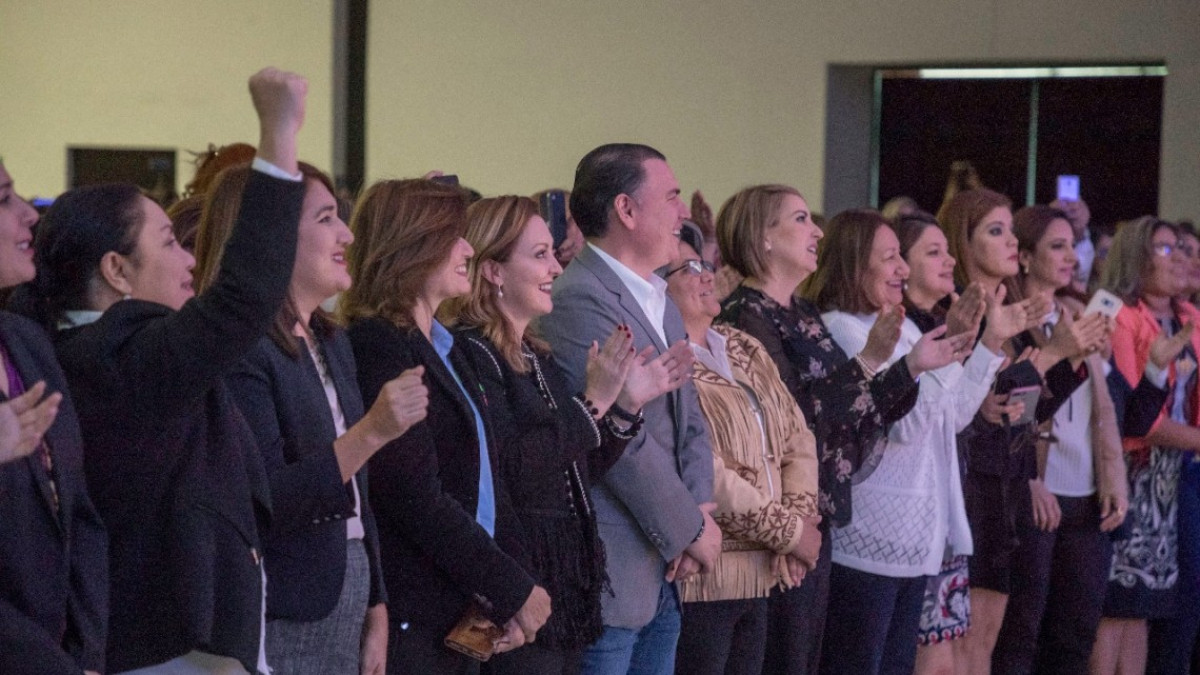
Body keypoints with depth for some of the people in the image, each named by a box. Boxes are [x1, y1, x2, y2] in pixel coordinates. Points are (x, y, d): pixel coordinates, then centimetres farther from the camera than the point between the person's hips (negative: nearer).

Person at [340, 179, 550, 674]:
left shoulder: (447, 349, 15)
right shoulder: (376, 347, -13)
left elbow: (487, 479, 12)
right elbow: (418, 499, -19)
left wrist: (509, 587, -3)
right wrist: (513, 590, -13)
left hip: (461, 617, 8)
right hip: (410, 621, -8)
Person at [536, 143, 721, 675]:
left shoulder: (661, 300, 15)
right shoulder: (579, 301, -16)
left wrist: (701, 509, -2)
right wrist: (691, 531, -10)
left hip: (666, 572, 9)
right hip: (611, 571, -9)